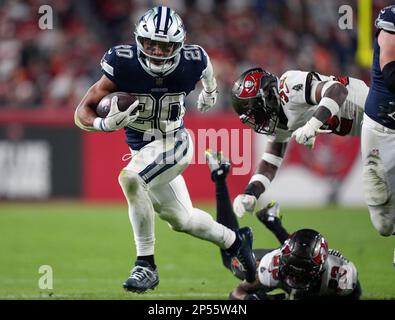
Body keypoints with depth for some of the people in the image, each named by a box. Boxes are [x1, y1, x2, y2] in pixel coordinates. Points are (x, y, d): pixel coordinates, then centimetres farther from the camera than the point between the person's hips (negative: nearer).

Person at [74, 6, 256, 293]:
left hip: (174, 143, -3)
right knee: (181, 220, 17)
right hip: (142, 150, 3)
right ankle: (235, 241, 44)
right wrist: (106, 124, -43)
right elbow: (83, 112, -21)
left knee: (130, 179, -31)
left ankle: (146, 265, -23)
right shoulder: (123, 65, -24)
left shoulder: (192, 62, -21)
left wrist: (209, 92, 29)